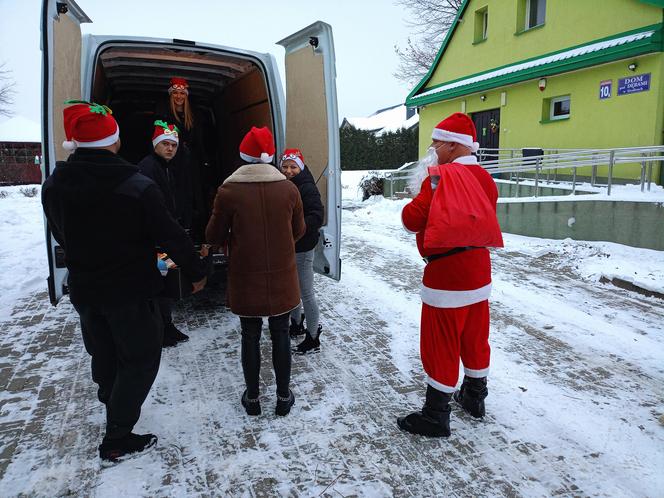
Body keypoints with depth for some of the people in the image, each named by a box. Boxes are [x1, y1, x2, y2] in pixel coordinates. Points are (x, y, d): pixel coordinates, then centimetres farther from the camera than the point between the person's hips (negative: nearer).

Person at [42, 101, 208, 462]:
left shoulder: (53, 186, -6)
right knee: (142, 358, 9)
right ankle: (117, 439, 14)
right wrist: (197, 272, -2)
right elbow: (171, 237, -17)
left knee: (103, 352, 25)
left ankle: (112, 402, 50)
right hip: (130, 292, -6)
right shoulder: (138, 187, -23)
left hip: (83, 290, 6)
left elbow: (61, 237, 9)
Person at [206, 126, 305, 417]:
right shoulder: (289, 188, -8)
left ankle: (252, 398, 29)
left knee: (251, 336, 14)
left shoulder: (228, 191, -13)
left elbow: (214, 236, -4)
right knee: (280, 334, 15)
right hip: (282, 278, 1)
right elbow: (298, 231, 4)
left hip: (245, 279, -1)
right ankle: (283, 397, 27)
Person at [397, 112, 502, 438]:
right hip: (479, 271, 8)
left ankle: (436, 416, 15)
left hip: (445, 274, -8)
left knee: (440, 345, 2)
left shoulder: (442, 176, -17)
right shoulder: (483, 178, 9)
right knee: (475, 337, 20)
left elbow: (412, 220, -21)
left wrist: (412, 205, -1)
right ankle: (474, 398, 38)